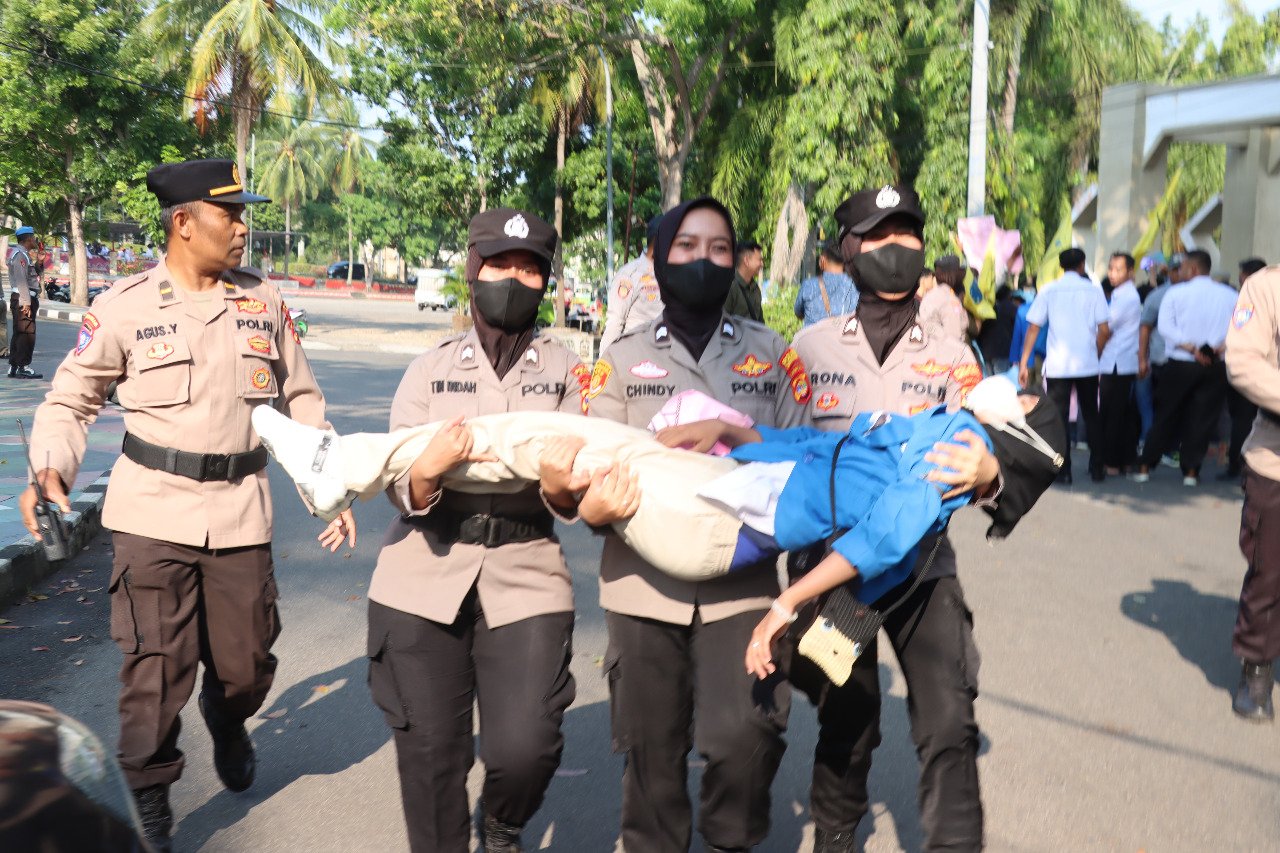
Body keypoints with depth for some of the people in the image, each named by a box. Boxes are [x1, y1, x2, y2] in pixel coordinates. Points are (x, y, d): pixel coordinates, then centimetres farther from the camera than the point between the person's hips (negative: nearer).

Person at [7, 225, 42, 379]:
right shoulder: (20, 255, -12)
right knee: (27, 333, -10)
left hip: (23, 299, 11)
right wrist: (26, 302, -24)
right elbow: (21, 280, -20)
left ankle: (13, 368, 17)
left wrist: (38, 264, 10)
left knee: (19, 333, 13)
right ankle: (23, 367, -10)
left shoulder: (24, 254, 19)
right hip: (23, 298, -11)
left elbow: (31, 275, 23)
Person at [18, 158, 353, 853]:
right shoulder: (125, 306, -3)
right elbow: (71, 399, 6)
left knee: (247, 664, 11)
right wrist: (49, 470, -11)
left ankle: (227, 724, 47)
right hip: (153, 510, -3)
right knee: (156, 670, -3)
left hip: (241, 510, 3)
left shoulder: (263, 302, 6)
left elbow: (301, 401, 13)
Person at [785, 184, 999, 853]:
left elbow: (976, 456, -5)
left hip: (921, 560, 0)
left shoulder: (951, 358, 4)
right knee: (846, 726, 11)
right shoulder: (811, 346, 2)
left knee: (950, 725, -12)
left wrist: (983, 473, -28)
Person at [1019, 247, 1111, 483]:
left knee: (1059, 419, 4)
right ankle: (1096, 469, 16)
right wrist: (1096, 353, 12)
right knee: (1091, 417, 14)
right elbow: (1104, 330, -4)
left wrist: (1023, 363, -1)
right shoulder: (1093, 290, 1)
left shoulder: (1048, 291, 2)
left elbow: (1033, 328, -3)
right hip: (1087, 365, 1)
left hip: (1057, 366, -1)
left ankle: (1063, 471, 1)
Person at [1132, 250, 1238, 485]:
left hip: (1180, 365, -1)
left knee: (1165, 416, 8)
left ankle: (1144, 467, 11)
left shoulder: (1176, 293, -3)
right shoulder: (1230, 295, 4)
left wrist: (1191, 348, -14)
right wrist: (1220, 347, -13)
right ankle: (1191, 471, 10)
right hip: (1216, 367, 1)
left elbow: (1166, 327, -13)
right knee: (1202, 419, 8)